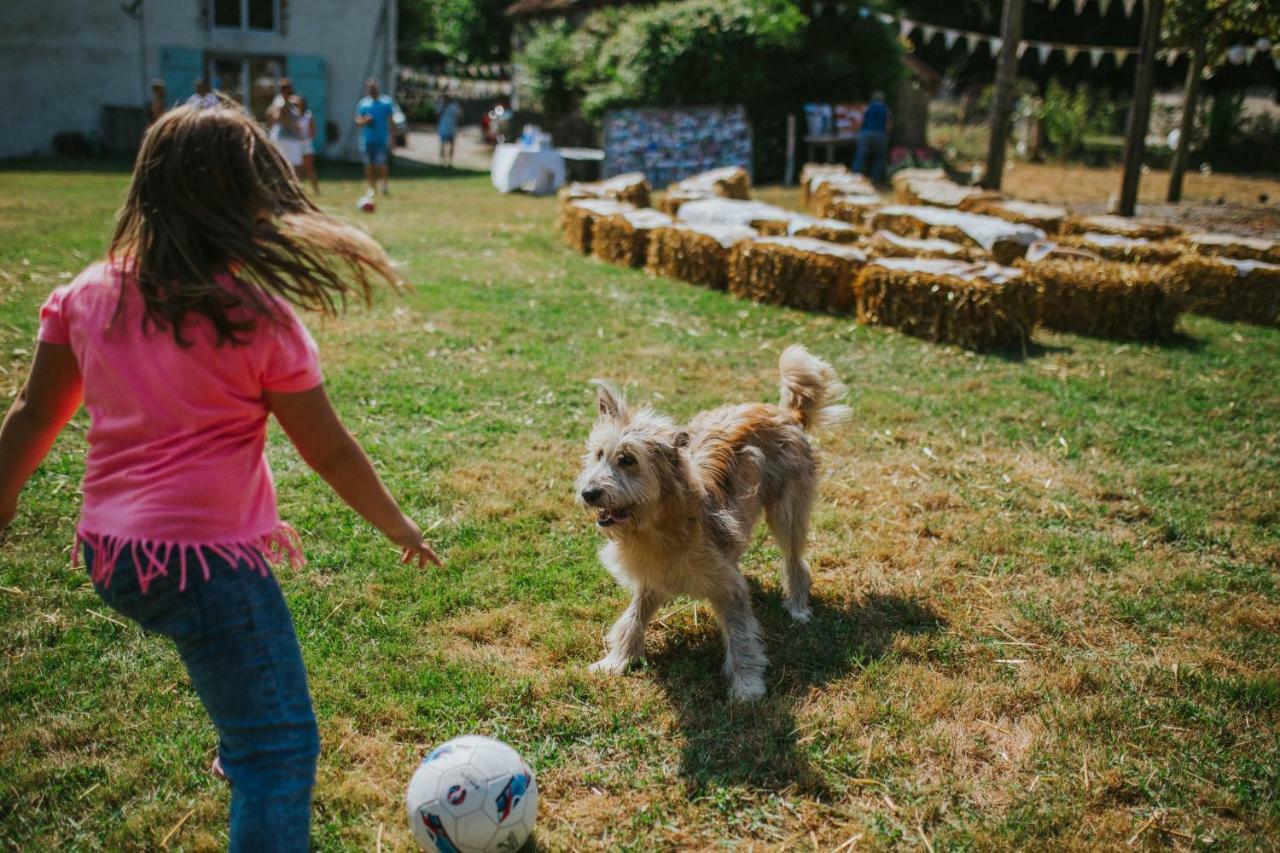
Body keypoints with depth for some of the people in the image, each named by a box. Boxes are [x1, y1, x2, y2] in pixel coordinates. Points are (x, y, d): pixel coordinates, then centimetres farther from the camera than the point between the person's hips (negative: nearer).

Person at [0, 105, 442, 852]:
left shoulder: (89, 294, 1)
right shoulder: (259, 317, -14)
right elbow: (331, 453, -7)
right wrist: (399, 526, 7)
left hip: (108, 554, 8)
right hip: (205, 559, -8)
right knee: (282, 747, 1)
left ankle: (239, 754, 61)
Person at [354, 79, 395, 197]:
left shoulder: (386, 102, 2)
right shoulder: (363, 103, 6)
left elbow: (390, 120, 2)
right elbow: (358, 121, 9)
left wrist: (391, 137, -5)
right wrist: (364, 121, -14)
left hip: (383, 139, -2)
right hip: (367, 139, 2)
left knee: (382, 163, -9)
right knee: (369, 165, 6)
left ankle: (385, 185, 8)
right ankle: (372, 187, 17)